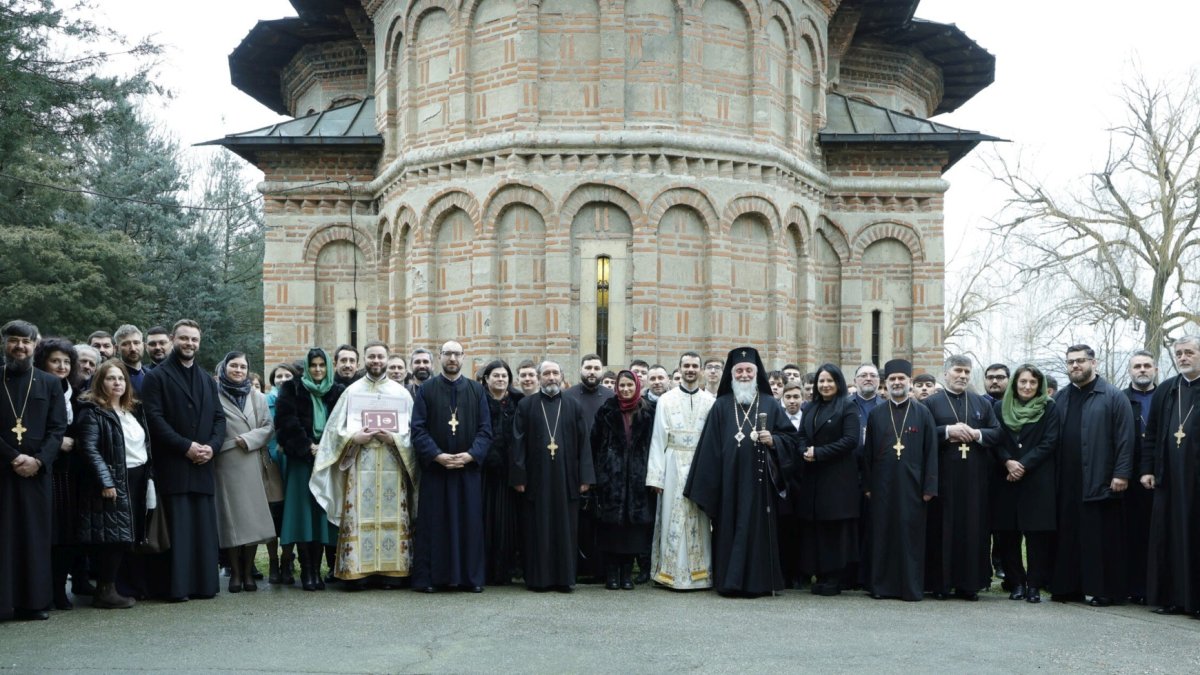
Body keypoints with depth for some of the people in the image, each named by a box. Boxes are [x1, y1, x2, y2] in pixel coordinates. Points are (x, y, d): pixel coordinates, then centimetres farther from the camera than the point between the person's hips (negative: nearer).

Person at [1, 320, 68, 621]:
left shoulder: (50, 383, 10)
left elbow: (58, 428, 4)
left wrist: (38, 460, -10)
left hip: (37, 472, 1)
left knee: (36, 536, 3)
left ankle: (35, 601, 7)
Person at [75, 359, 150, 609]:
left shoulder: (134, 409, 16)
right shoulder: (93, 411, -7)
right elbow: (89, 449, -14)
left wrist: (148, 476, 10)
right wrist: (106, 482, -19)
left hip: (137, 479, 7)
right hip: (113, 481, -7)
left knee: (128, 536, 7)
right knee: (114, 535, -7)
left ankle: (116, 584, 15)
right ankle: (106, 591, -2)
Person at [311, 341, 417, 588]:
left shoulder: (401, 393, 11)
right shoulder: (352, 391, 10)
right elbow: (334, 429, 7)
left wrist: (394, 439, -9)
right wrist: (354, 437, -10)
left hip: (392, 465, 1)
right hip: (359, 465, -1)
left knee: (392, 517, -1)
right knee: (358, 518, -5)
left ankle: (391, 570, 4)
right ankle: (356, 570, -2)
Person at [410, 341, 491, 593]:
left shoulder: (477, 390, 8)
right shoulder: (427, 389, 3)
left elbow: (485, 429, 4)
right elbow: (418, 429, -3)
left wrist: (470, 455, -12)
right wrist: (438, 455, -14)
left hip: (469, 467, 1)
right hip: (435, 467, -1)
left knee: (470, 523, 2)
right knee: (433, 524, 0)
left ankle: (471, 576, 9)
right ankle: (429, 577, 5)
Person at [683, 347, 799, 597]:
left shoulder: (770, 404, 8)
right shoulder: (721, 406, 7)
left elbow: (791, 436, 10)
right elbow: (710, 446, 4)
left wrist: (773, 440, -11)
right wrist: (707, 485, -2)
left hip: (759, 480, 0)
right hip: (729, 480, 0)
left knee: (758, 528, -1)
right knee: (729, 528, 1)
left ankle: (757, 581, 7)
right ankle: (729, 581, 7)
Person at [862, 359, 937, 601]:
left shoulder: (923, 413, 4)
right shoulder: (876, 414, 8)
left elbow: (931, 452, 1)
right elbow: (868, 452, 8)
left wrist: (929, 487, -5)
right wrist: (867, 486, 3)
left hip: (912, 484, -1)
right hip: (882, 484, 1)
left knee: (911, 534, 1)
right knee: (882, 534, 4)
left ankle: (911, 587, 8)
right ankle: (881, 585, 11)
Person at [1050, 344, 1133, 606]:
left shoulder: (1113, 397, -1)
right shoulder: (1060, 398, 15)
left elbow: (1125, 438, -6)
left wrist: (1121, 473, -13)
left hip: (1100, 483, -5)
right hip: (1066, 484, 5)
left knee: (1101, 537, -2)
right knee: (1068, 536, 7)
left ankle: (1105, 590, 5)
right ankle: (1069, 587, 13)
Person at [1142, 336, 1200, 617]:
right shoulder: (1165, 391, 13)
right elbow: (1151, 434, 13)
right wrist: (1147, 469, 5)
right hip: (1169, 477, 4)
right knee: (1168, 538, 5)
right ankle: (1172, 596, 11)